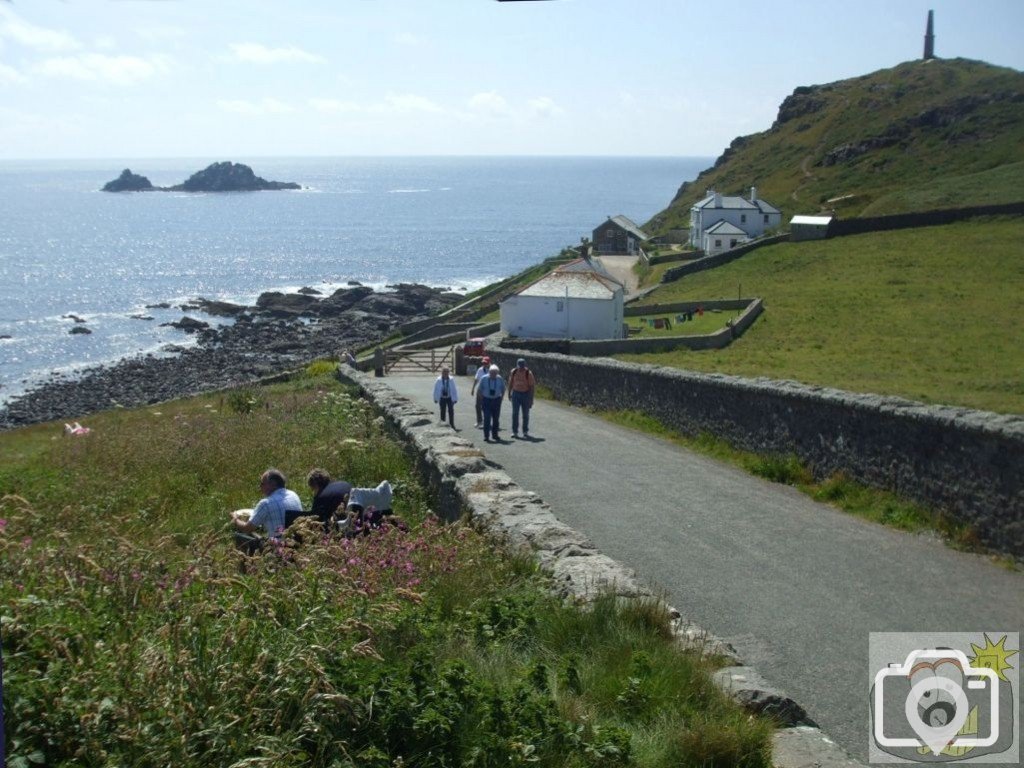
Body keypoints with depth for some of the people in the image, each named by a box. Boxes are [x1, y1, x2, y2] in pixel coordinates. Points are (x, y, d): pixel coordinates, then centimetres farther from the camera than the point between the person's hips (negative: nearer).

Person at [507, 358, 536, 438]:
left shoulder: (528, 373, -12)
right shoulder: (513, 372, -2)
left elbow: (532, 386, -10)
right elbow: (510, 383, 12)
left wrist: (531, 399, -12)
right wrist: (509, 393, 16)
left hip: (526, 394, -2)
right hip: (516, 393, 2)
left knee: (526, 414, 5)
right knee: (515, 413, -4)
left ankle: (525, 431, 16)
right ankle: (515, 432, -1)